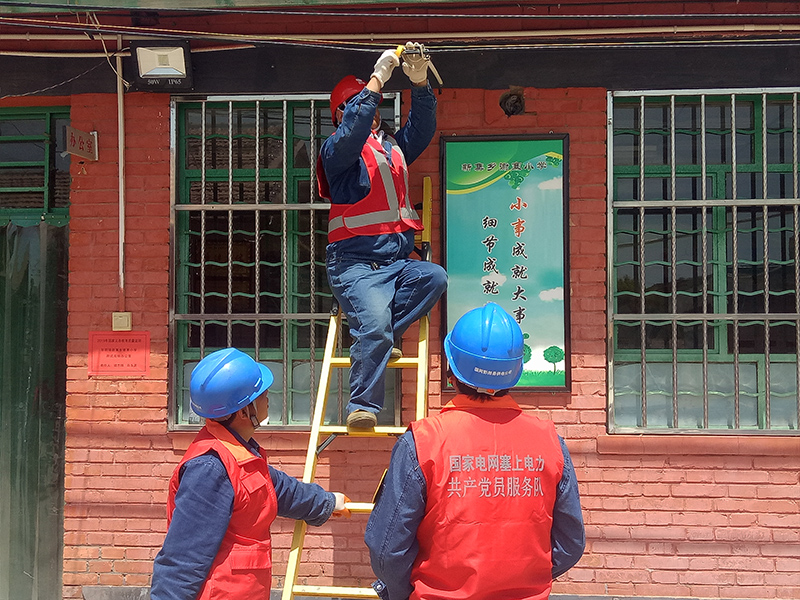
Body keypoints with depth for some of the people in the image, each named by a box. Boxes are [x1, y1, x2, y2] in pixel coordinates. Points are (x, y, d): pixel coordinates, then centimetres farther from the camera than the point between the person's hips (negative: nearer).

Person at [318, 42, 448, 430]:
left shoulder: (394, 147, 23)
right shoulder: (337, 150, 4)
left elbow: (421, 128, 11)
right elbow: (351, 133, -16)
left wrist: (419, 82, -5)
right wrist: (378, 78, -18)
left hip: (398, 262, 6)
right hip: (355, 263, -6)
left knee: (434, 277, -25)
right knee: (375, 325, -26)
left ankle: (379, 338, -14)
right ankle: (363, 406, -16)